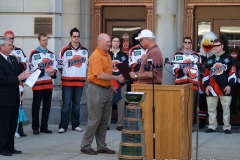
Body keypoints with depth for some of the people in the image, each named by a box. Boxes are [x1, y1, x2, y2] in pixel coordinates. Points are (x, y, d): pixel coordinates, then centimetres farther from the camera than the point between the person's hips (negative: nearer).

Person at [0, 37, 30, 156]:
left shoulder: (13, 59, 15)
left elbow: (17, 74, 17)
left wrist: (24, 75, -4)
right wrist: (17, 78, -23)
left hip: (14, 97, 8)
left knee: (12, 124, 11)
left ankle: (10, 147, 18)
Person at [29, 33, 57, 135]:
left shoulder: (51, 54, 14)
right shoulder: (34, 54, -6)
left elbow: (55, 67, 15)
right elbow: (32, 69, -12)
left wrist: (53, 72, -7)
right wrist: (45, 70, -18)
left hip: (49, 83, 6)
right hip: (38, 84, -6)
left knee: (47, 106, 8)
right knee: (36, 106, -1)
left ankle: (44, 127, 16)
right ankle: (35, 127, 5)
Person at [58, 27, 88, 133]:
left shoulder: (84, 50, 6)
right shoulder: (65, 50, -5)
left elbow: (87, 64, 17)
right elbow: (60, 65, 0)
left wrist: (81, 73, 10)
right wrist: (66, 74, 5)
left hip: (80, 81, 3)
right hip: (67, 81, -3)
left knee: (77, 104, 10)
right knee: (66, 104, -5)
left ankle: (76, 125, 16)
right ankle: (63, 126, -3)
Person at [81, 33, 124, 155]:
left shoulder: (107, 55, 13)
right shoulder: (96, 56, -16)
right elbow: (100, 75, -23)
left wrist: (111, 85, 12)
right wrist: (116, 78, -19)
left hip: (107, 89, 9)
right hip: (96, 90, -9)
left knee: (104, 120, 10)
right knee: (94, 119, -5)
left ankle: (101, 146, 17)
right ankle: (85, 146, 4)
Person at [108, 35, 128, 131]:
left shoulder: (124, 55, 12)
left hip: (121, 82, 1)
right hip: (108, 82, -1)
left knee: (121, 104, 1)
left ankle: (120, 124, 6)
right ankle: (106, 123, 7)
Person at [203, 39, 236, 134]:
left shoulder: (229, 58, 3)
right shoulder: (210, 59, 15)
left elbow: (233, 73, -2)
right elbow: (206, 74, 14)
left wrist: (230, 85, -9)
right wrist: (206, 85, 3)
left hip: (225, 88, -3)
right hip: (212, 88, 4)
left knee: (226, 108, 0)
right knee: (211, 108, 5)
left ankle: (227, 127, 6)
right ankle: (212, 126, 12)